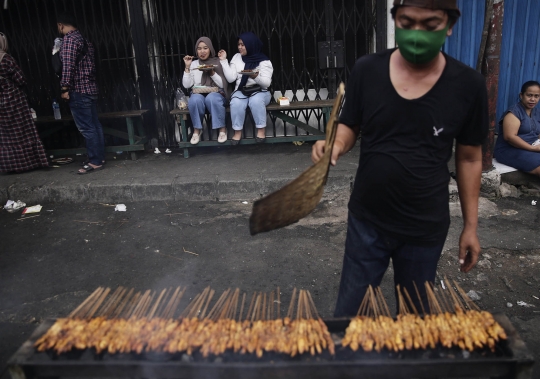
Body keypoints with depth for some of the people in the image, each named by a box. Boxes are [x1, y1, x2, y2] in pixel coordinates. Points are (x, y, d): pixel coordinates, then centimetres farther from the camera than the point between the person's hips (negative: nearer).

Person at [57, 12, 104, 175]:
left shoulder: (69, 39, -11)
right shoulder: (83, 39, 18)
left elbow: (68, 65, -19)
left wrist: (65, 88, -15)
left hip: (78, 90, -10)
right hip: (90, 88, 10)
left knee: (86, 128, -6)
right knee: (94, 125, 11)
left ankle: (95, 162, -2)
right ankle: (99, 157, 17)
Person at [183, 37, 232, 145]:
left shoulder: (218, 63, 5)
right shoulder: (193, 64, 11)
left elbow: (223, 84, -3)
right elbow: (187, 85, 2)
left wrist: (212, 73, -15)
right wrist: (187, 67, -5)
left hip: (217, 94, -1)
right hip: (199, 94, 2)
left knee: (211, 98, -37)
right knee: (195, 100, -34)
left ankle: (222, 129, -19)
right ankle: (197, 129, -13)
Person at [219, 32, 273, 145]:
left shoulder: (264, 61, -3)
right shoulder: (236, 57, 8)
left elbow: (266, 83, -11)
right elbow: (231, 78, 0)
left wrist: (256, 77, -30)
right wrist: (224, 60, -5)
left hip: (260, 92, -2)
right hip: (241, 91, 2)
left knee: (256, 100, -37)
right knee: (236, 103, -32)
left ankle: (261, 130, -21)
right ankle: (237, 131, -17)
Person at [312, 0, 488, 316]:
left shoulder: (469, 85, -9)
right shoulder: (367, 70, -9)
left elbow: (470, 158, 0)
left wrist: (471, 225, 4)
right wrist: (336, 144, -22)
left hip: (427, 228, 0)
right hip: (367, 220, 0)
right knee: (349, 311, 15)